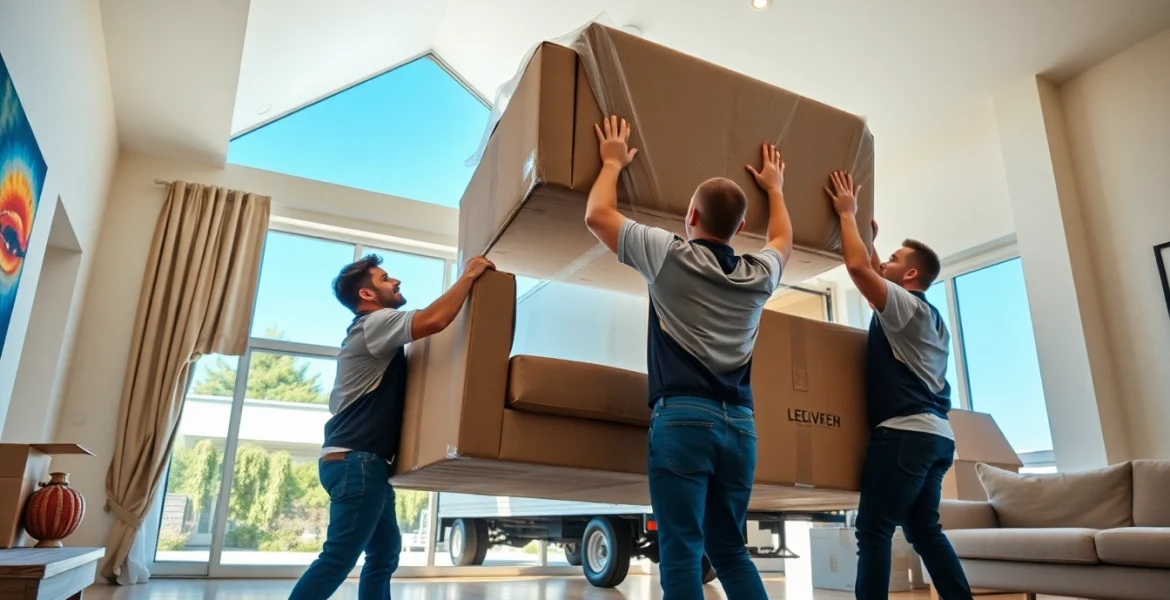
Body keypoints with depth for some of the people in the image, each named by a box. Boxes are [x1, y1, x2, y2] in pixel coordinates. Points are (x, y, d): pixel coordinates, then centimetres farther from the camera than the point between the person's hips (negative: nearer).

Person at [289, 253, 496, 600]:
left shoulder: (376, 332, 24)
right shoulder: (374, 322, -9)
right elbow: (434, 320, -24)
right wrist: (468, 276, -13)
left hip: (364, 461, 11)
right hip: (356, 460, -11)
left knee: (384, 553, 11)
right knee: (340, 557, -11)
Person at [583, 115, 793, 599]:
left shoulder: (669, 255, 0)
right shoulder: (760, 273, 13)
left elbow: (597, 214, 9)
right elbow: (784, 239, 37)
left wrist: (612, 162, 25)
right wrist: (774, 187, 50)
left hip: (682, 416, -5)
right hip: (740, 423, 6)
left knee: (682, 554, -3)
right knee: (729, 549, 17)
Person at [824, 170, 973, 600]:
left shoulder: (906, 304, -6)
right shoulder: (928, 316, 22)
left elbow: (858, 267, -19)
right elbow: (873, 275, 36)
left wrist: (847, 214, -7)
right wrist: (868, 237, 39)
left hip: (906, 432, -10)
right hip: (933, 434, 10)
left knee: (873, 528, -9)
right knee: (924, 529, 15)